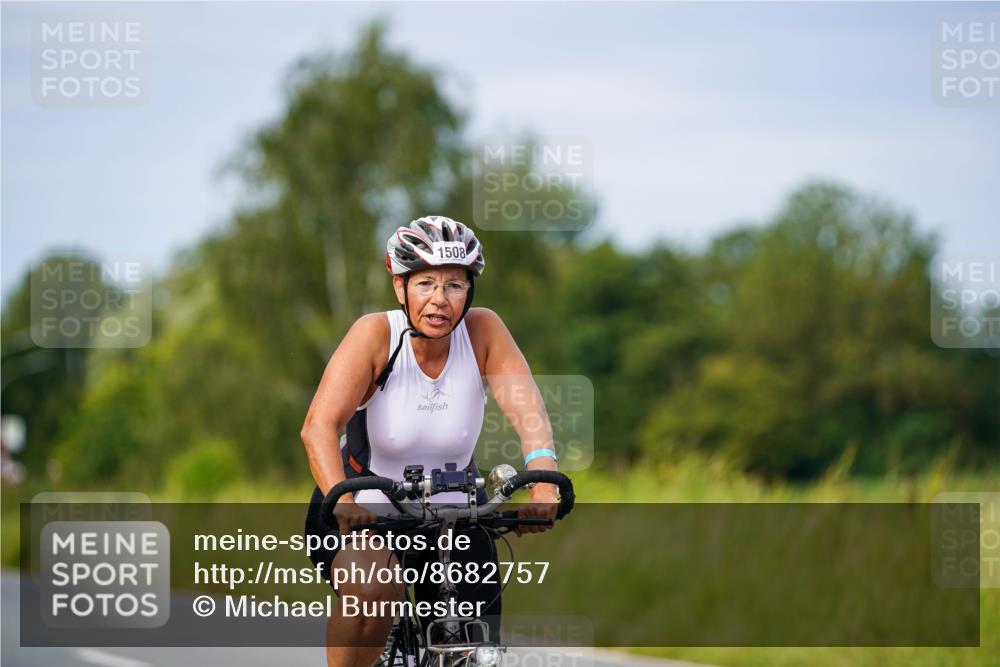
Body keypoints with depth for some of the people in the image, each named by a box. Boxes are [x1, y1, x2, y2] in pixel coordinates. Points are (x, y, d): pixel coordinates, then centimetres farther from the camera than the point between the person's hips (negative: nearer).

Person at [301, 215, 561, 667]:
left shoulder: (483, 331, -13)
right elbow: (319, 426, -32)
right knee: (372, 591, -33)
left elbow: (526, 410, -27)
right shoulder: (376, 334, -20)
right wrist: (343, 501, -50)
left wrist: (543, 482, -47)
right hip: (364, 512, -3)